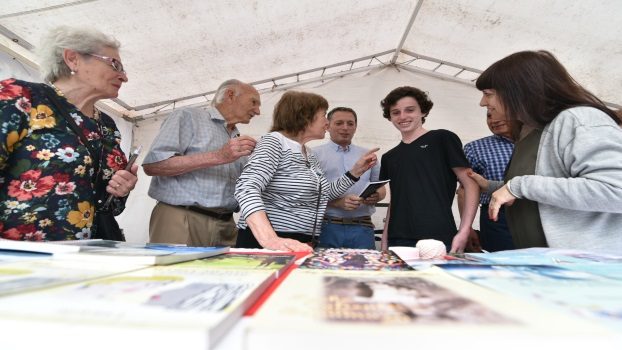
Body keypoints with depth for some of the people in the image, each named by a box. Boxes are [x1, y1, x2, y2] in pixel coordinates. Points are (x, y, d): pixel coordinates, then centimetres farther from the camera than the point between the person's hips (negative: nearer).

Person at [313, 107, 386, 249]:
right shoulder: (316, 154, 4)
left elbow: (381, 188, 18)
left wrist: (376, 196, -5)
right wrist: (338, 202, -18)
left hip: (362, 227, 3)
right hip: (327, 226, -3)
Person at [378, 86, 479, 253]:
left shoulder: (443, 139, 2)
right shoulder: (389, 158, 15)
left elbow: (471, 184, -2)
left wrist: (463, 232, -12)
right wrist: (384, 240, 8)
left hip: (439, 239, -4)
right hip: (397, 240, 4)